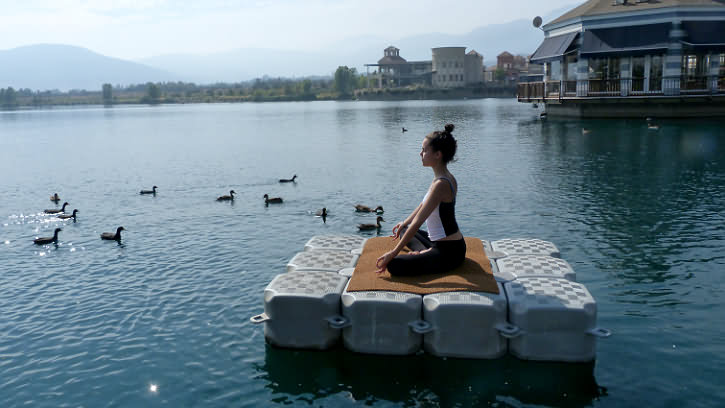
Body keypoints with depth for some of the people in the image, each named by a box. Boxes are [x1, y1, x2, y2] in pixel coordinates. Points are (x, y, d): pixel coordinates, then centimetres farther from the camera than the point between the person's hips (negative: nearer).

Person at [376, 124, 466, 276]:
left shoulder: (441, 184, -25)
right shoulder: (447, 178, 6)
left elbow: (417, 222, -25)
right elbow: (423, 205, 22)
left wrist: (393, 253, -22)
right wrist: (404, 223, 35)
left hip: (448, 253, -10)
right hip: (454, 246, 10)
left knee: (393, 264, -20)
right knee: (404, 230, 29)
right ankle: (426, 252, 7)